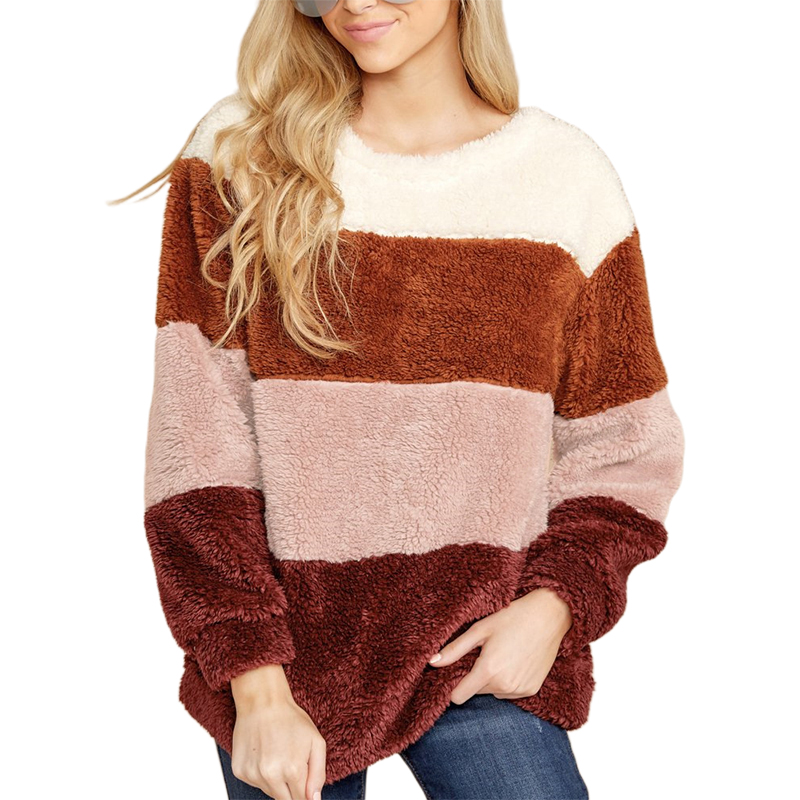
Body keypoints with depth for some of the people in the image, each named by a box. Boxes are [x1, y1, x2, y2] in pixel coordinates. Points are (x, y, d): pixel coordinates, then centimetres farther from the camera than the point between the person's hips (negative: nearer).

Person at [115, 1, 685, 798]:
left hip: (483, 659, 0)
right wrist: (256, 687, -11)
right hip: (281, 660, 0)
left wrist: (556, 601, -10)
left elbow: (624, 448, 5)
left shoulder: (569, 175, -1)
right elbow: (196, 442, -6)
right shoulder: (239, 159, -4)